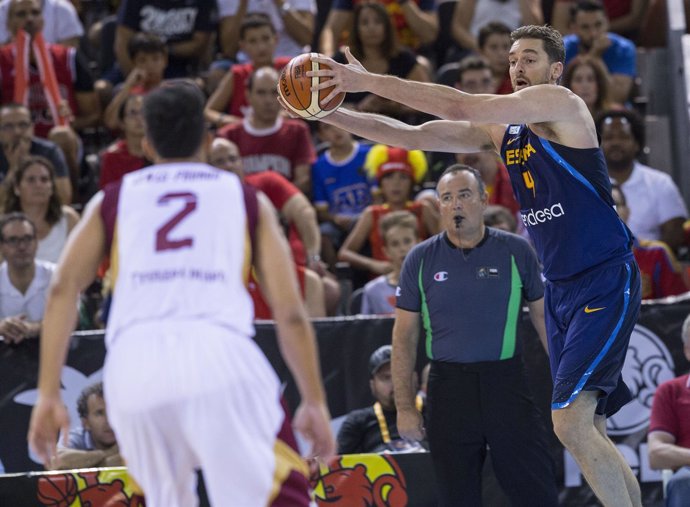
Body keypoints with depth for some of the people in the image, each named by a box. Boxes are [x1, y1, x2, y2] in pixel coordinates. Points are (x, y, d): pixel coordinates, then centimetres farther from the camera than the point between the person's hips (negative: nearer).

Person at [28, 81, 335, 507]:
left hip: (133, 362, 2)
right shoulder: (248, 200, 22)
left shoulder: (112, 201, 25)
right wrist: (315, 403, 20)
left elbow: (63, 290, 10)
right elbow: (290, 313, 14)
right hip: (218, 352, -2)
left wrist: (48, 395, 8)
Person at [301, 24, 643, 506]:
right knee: (589, 433, 10)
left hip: (606, 281, -9)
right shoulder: (502, 132, 12)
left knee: (571, 421, -19)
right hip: (561, 287, 9)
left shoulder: (561, 104, -12)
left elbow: (461, 108, -22)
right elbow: (411, 135, 10)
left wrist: (368, 81, -20)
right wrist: (329, 113, -1)